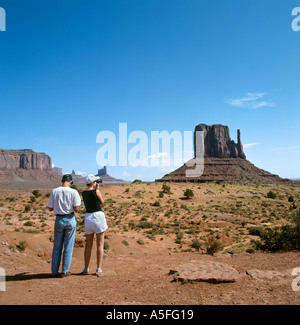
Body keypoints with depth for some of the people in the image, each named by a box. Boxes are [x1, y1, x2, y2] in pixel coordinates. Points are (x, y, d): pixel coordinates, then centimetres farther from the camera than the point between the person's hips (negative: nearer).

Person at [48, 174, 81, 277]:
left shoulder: (54, 191, -4)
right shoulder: (73, 192, -11)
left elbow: (50, 208, -1)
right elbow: (76, 209, -14)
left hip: (59, 219, 2)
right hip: (70, 219, -2)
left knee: (57, 247, 15)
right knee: (68, 247, 9)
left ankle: (54, 271, 23)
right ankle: (64, 271, 16)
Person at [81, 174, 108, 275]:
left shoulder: (83, 193, 7)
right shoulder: (96, 191, -10)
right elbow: (102, 202, 5)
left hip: (88, 217, 6)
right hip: (98, 216, -5)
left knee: (88, 245, 15)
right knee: (100, 245, 3)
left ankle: (86, 269, 21)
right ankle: (99, 269, 3)